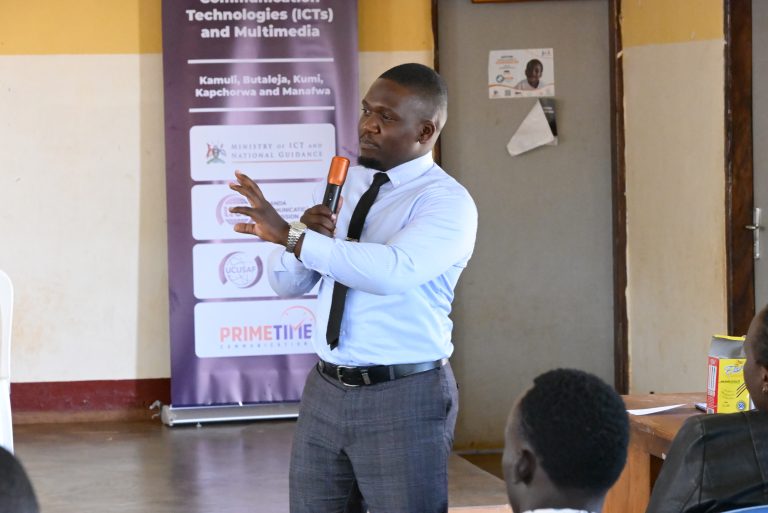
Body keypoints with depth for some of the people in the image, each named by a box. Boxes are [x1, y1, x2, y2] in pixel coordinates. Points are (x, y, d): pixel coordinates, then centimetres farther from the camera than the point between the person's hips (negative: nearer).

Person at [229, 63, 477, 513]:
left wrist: (292, 236, -31)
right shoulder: (347, 184, 11)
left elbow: (394, 269, -30)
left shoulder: (447, 202, -11)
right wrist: (305, 233, -9)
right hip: (326, 390, 6)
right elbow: (288, 284, 12)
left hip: (404, 397, -6)